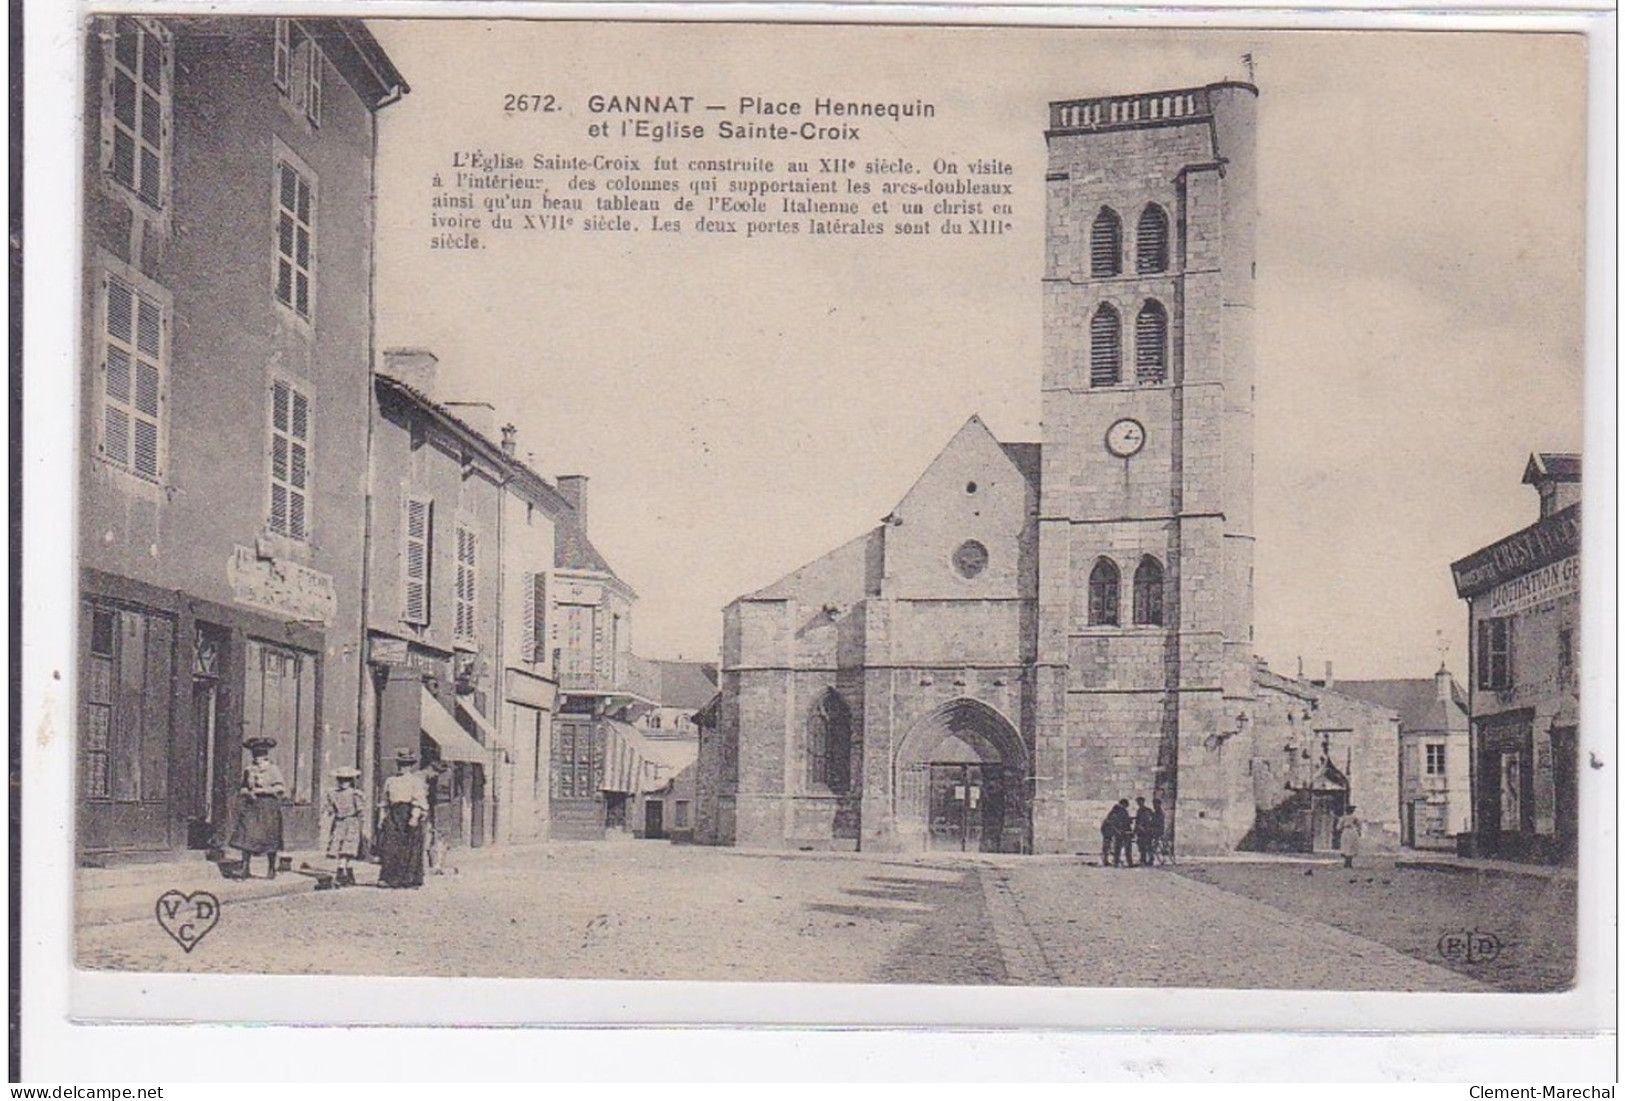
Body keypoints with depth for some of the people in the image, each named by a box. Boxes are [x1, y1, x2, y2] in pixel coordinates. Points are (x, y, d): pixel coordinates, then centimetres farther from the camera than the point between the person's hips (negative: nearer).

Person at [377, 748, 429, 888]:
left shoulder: (415, 780, 3)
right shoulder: (390, 781, 18)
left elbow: (419, 799, -7)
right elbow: (385, 802, 21)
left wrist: (415, 816, -19)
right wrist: (382, 817, 13)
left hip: (409, 814, -4)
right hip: (393, 815, 4)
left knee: (410, 848, -3)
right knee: (389, 846, -5)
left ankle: (411, 878, 1)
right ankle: (388, 877, -4)